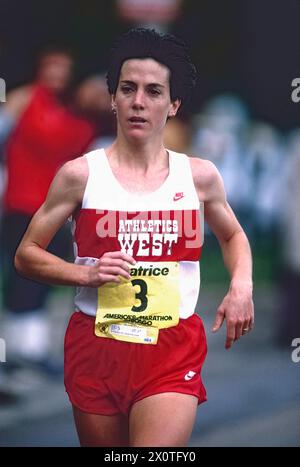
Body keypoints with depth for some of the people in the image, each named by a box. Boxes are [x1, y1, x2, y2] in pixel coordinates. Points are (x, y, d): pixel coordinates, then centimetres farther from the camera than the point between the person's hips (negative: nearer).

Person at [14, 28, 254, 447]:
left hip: (174, 352, 0)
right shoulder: (81, 175, -2)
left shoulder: (199, 176, 4)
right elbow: (27, 255, 3)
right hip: (95, 346, 0)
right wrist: (85, 274, -14)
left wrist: (242, 286, 4)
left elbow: (232, 235, 23)